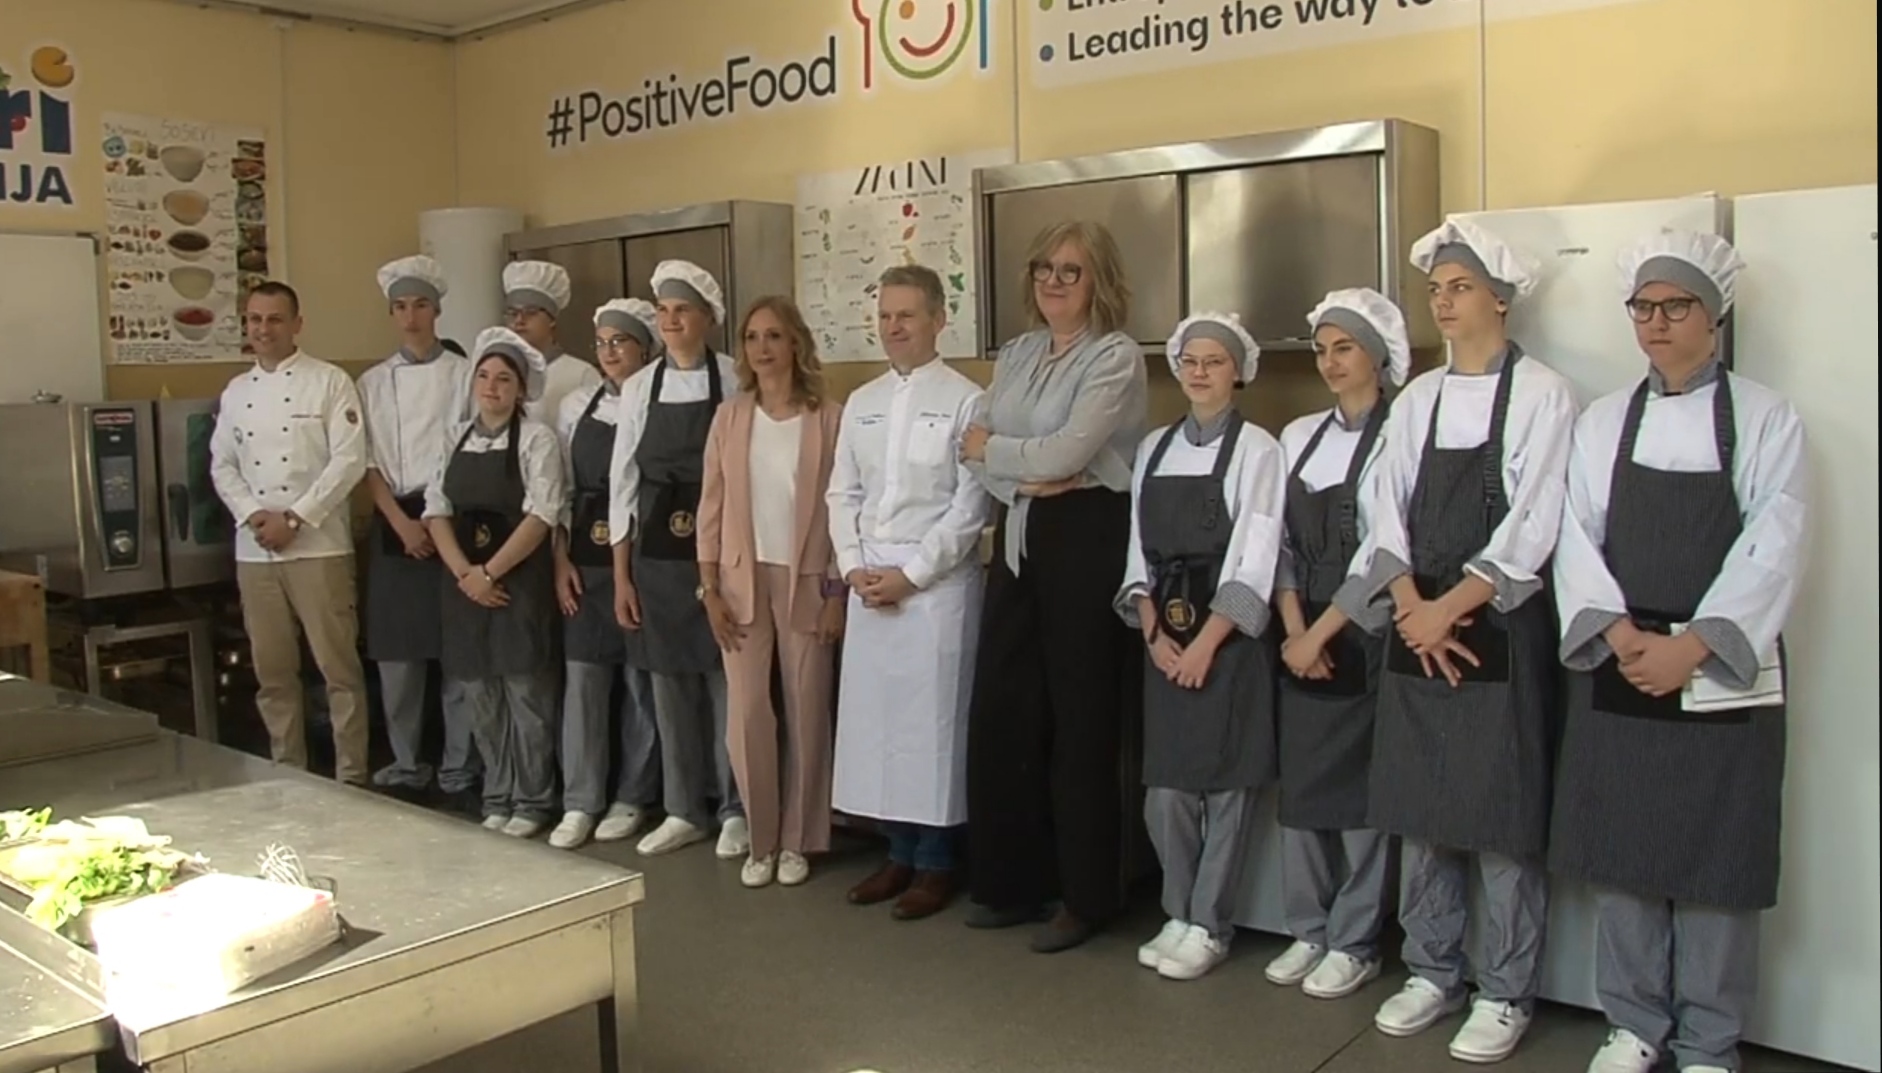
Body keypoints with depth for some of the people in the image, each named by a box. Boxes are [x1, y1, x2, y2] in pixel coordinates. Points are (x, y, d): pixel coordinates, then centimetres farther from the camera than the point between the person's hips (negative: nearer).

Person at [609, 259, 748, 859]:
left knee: (726, 679, 1)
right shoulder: (638, 388, 6)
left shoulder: (734, 383, -4)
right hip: (657, 556, 3)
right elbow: (623, 483, 7)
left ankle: (736, 809, 17)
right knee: (670, 682, 10)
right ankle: (684, 810, 24)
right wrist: (621, 575, 5)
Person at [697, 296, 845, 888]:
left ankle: (797, 841, 19)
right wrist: (710, 589, 0)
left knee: (806, 715, 5)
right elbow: (711, 507, 5)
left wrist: (838, 591, -6)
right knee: (746, 715, 1)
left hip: (806, 582, -2)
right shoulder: (729, 417, 5)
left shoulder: (829, 418, -3)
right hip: (743, 580, 2)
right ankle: (760, 841, 16)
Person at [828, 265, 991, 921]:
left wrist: (911, 574, -12)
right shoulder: (861, 403, 13)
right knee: (873, 713, 8)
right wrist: (853, 565, -1)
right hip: (868, 579, 6)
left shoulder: (965, 400, -5)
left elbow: (971, 504, -10)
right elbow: (843, 492, 13)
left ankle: (937, 862, 13)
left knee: (933, 715, 0)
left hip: (938, 580, -5)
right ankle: (898, 852, 21)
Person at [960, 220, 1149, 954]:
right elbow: (975, 449, 7)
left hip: (1088, 539, -6)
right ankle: (1014, 880, 24)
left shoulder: (1116, 356, -8)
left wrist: (990, 448, -3)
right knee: (1001, 713, 8)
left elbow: (1065, 451, -18)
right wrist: (1024, 479, -12)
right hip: (1020, 538, 7)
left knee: (1081, 720, 3)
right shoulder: (1015, 354, 14)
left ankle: (1085, 896, 18)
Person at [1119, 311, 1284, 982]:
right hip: (1164, 636, 5)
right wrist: (1154, 634, -3)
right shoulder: (1154, 448, 10)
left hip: (1229, 636, -5)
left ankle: (1209, 927, 15)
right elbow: (1139, 551, 9)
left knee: (1223, 782, 2)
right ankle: (1178, 915, 23)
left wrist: (1205, 644, -14)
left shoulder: (1255, 449, -6)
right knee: (1164, 786, 7)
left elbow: (1255, 562, -11)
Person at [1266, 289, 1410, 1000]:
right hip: (1301, 634, 6)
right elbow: (1282, 542, 8)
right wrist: (1294, 628, -3)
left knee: (1359, 789, 1)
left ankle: (1354, 944, 15)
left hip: (1363, 634, -6)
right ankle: (1308, 931, 23)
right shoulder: (1299, 435, 11)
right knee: (1299, 785, 9)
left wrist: (1323, 634, -12)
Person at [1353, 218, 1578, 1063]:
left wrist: (1450, 607, -14)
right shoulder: (1417, 399, 11)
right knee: (1419, 811, 10)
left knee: (1502, 819, 0)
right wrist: (1414, 610, -8)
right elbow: (1386, 508, 5)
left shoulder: (1541, 394, -4)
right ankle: (1432, 973, 25)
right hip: (1417, 629, 5)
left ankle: (1505, 994, 15)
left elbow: (1532, 526, -12)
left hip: (1502, 630, -5)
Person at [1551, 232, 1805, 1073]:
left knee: (1717, 864, 4)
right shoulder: (1602, 421, 9)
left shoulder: (1764, 419, 0)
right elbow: (1576, 537, 2)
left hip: (1723, 677, -2)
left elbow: (1772, 549, -8)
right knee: (1621, 855, 8)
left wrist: (1690, 648, -17)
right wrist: (1621, 634, -13)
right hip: (1616, 673, 3)